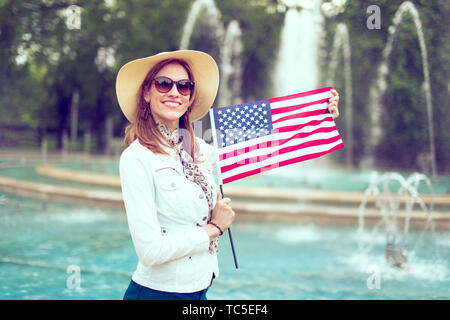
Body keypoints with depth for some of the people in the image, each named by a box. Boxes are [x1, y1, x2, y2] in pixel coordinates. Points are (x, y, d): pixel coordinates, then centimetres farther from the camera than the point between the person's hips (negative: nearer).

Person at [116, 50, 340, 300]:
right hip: (158, 292, -7)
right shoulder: (137, 158, -17)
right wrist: (215, 228, -10)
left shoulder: (198, 150, 2)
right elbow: (151, 251, -22)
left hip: (198, 290, 7)